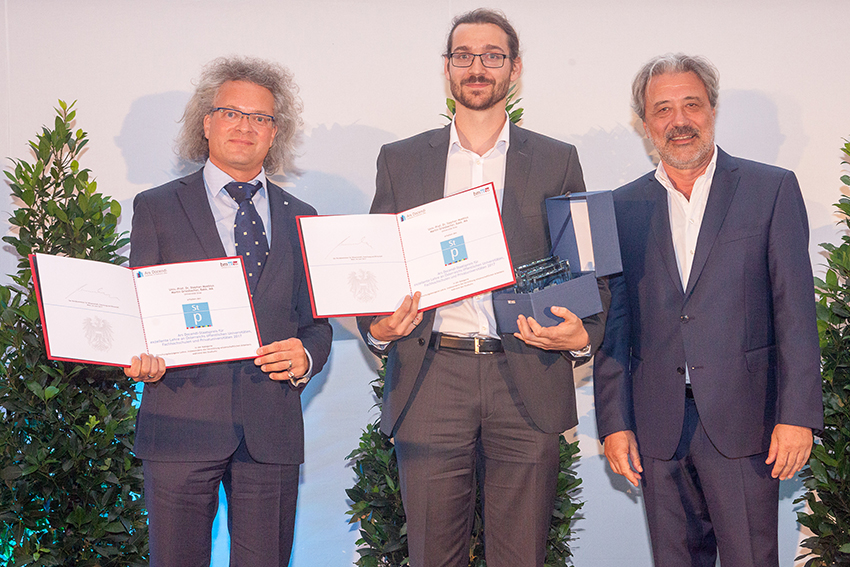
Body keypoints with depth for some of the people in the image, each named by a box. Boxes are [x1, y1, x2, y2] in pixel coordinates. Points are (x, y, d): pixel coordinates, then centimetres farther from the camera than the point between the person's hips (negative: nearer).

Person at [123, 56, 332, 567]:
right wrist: (142, 357, -16)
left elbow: (316, 322, 15)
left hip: (272, 432, 2)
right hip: (182, 424, -2)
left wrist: (305, 357, -8)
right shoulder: (157, 208, 9)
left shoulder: (300, 219, 15)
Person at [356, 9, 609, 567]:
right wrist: (377, 327, -7)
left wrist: (582, 336, -9)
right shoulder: (401, 160, 13)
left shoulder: (557, 161, 11)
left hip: (527, 385, 0)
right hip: (430, 384, 1)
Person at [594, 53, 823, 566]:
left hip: (742, 420, -2)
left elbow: (795, 311, -3)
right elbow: (614, 321, 8)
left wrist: (797, 414, -10)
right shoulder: (624, 207, 9)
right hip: (657, 427, 3)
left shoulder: (772, 189, 1)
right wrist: (615, 423, 2)